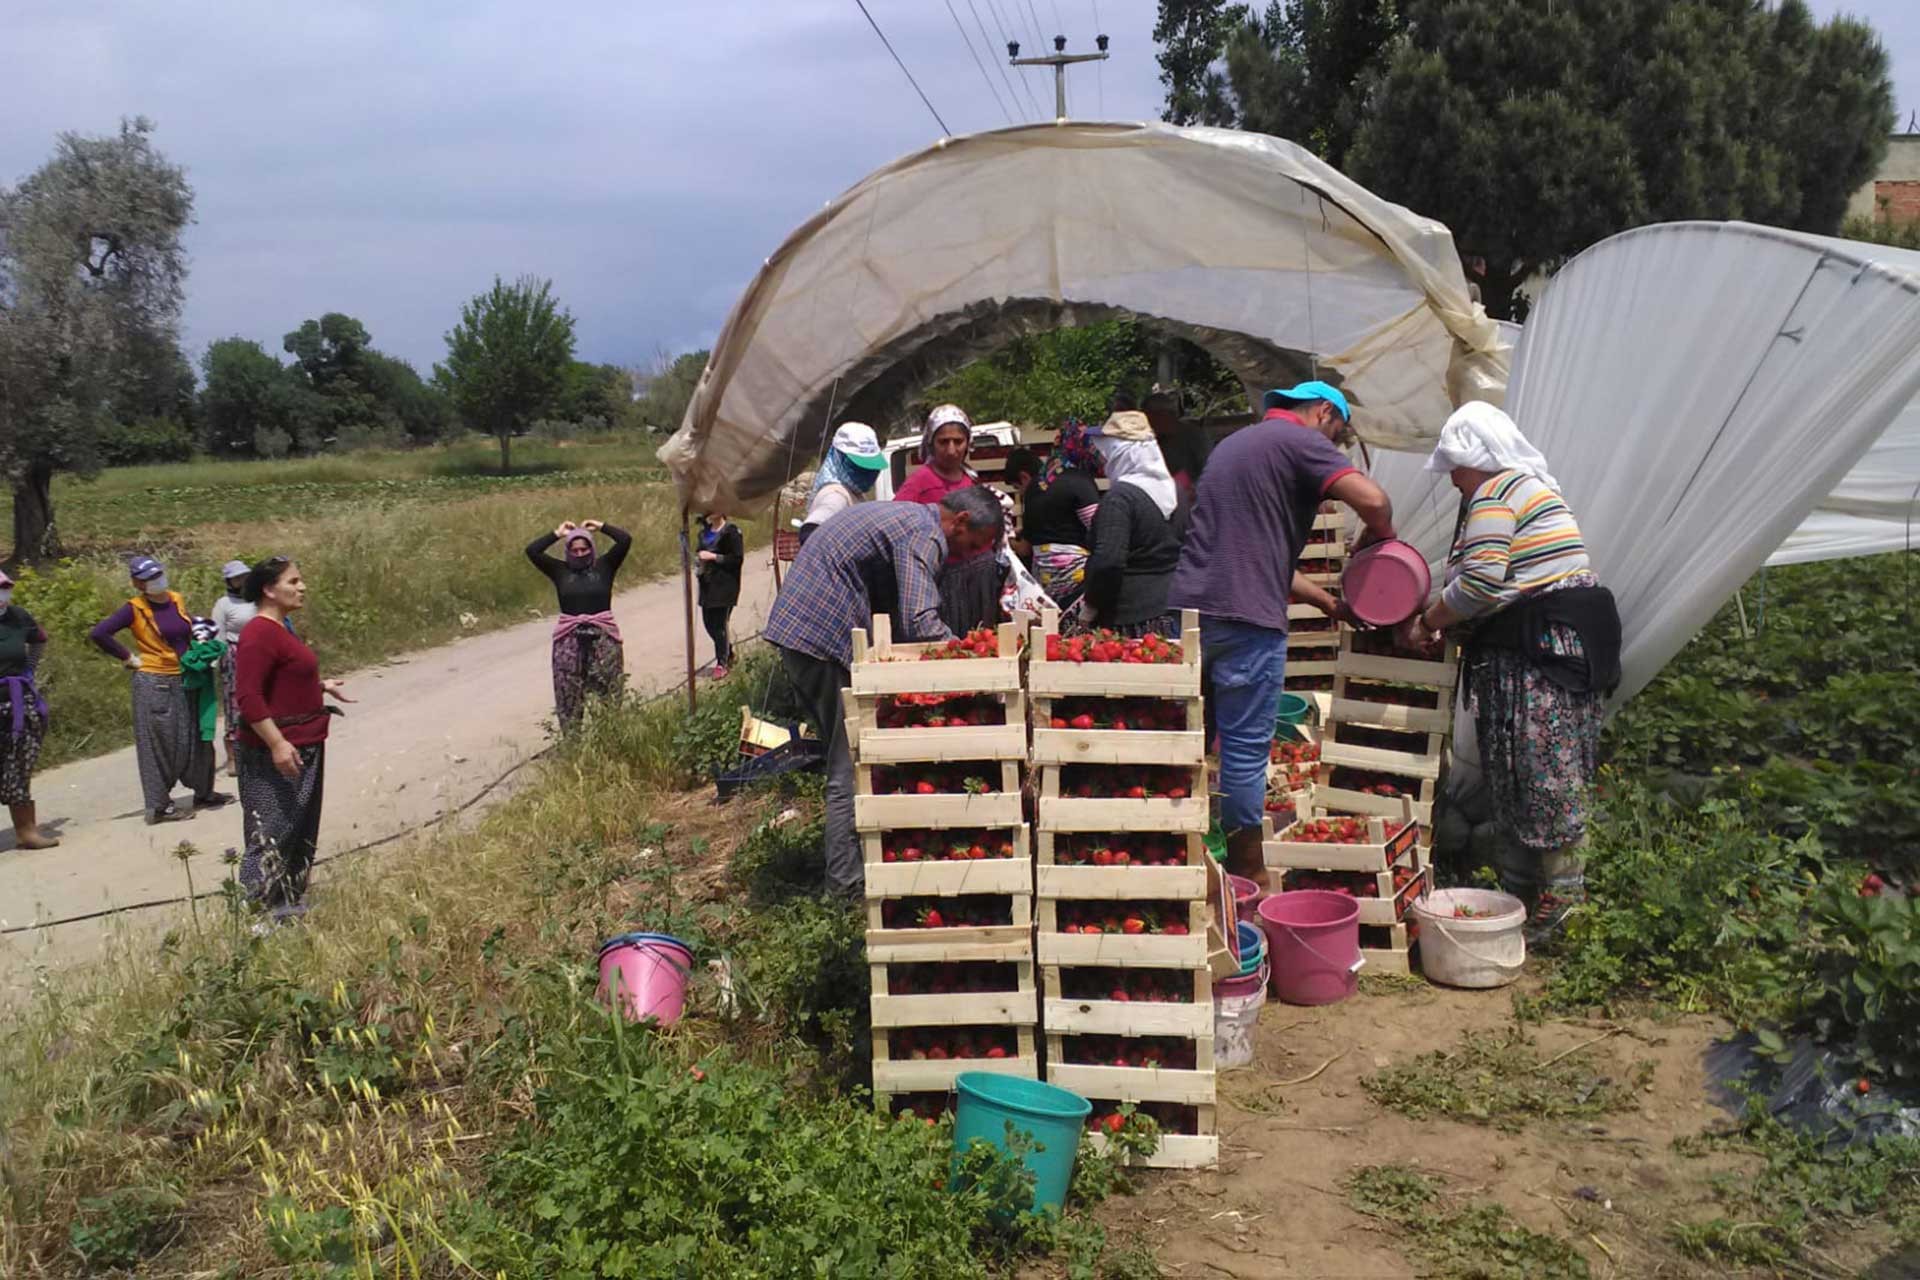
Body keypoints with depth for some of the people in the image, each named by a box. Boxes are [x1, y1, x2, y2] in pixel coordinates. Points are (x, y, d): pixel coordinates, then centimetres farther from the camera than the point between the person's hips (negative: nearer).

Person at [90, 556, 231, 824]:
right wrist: (127, 659, -14)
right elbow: (99, 633, -19)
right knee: (160, 744, -1)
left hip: (183, 681, 6)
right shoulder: (134, 609, -11)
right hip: (154, 683, -6)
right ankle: (159, 806, 7)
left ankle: (203, 793, 27)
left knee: (195, 738, 14)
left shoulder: (176, 599, 7)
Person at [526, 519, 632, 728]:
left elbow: (625, 540, -3)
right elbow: (531, 551, 1)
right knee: (568, 697, 1)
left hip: (603, 638, -1)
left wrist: (601, 527, 7)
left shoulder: (604, 567, 6)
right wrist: (557, 534, 7)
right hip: (569, 641, 1)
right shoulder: (560, 571, 8)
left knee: (608, 697, 0)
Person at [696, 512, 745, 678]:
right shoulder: (705, 531, 13)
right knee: (708, 623, 9)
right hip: (707, 584, 7)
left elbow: (738, 558, -13)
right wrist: (700, 560, 5)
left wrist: (714, 557, -17)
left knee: (719, 624, -5)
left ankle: (721, 664, 5)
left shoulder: (731, 531, -9)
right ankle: (728, 654, 29)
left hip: (725, 585, -7)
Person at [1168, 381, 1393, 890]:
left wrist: (1330, 602, 23)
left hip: (1188, 605, 8)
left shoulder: (1234, 444, 26)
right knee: (1245, 748, 0)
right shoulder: (1300, 440, -2)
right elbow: (1373, 500, -18)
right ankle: (1248, 876, 8)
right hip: (1246, 618, -8)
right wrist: (1377, 541, 5)